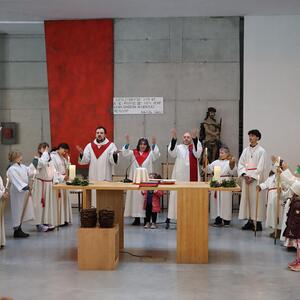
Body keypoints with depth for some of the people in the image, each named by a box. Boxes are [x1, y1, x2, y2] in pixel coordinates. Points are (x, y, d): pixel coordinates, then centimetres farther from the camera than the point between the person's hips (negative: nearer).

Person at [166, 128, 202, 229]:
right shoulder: (179, 148, 9)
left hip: (192, 177, 1)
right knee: (176, 195, -3)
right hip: (180, 177, -1)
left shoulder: (195, 147, 11)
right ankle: (169, 219, -1)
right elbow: (172, 153, -11)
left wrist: (195, 139, -20)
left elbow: (197, 154, -11)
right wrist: (174, 139, -23)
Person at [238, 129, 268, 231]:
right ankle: (250, 220, 10)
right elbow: (240, 164, 8)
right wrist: (244, 175, -8)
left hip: (256, 178, -5)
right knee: (246, 199, 4)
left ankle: (258, 222, -2)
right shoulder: (246, 150, 12)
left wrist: (252, 177, -14)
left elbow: (261, 167, -8)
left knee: (256, 199, -6)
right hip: (246, 178, 5)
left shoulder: (261, 151, -3)